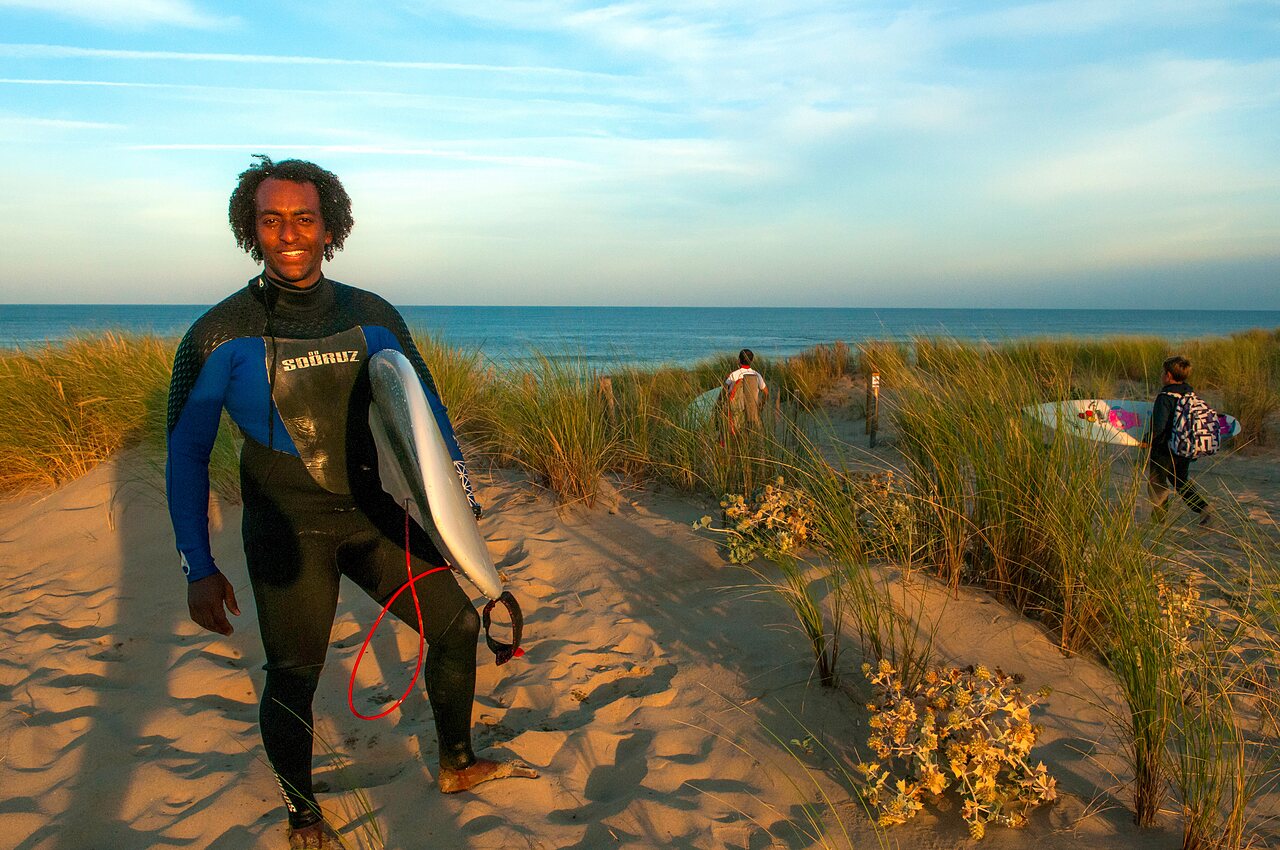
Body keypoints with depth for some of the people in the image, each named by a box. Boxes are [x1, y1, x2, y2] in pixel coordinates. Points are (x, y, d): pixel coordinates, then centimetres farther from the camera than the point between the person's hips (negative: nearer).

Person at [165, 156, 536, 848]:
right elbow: (186, 452, -4)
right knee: (293, 676, 5)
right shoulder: (221, 334, -10)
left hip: (376, 516, 4)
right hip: (288, 531, -4)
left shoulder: (374, 317, 0)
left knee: (457, 623, 9)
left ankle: (457, 765, 33)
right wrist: (198, 568, -8)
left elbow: (426, 409, 10)